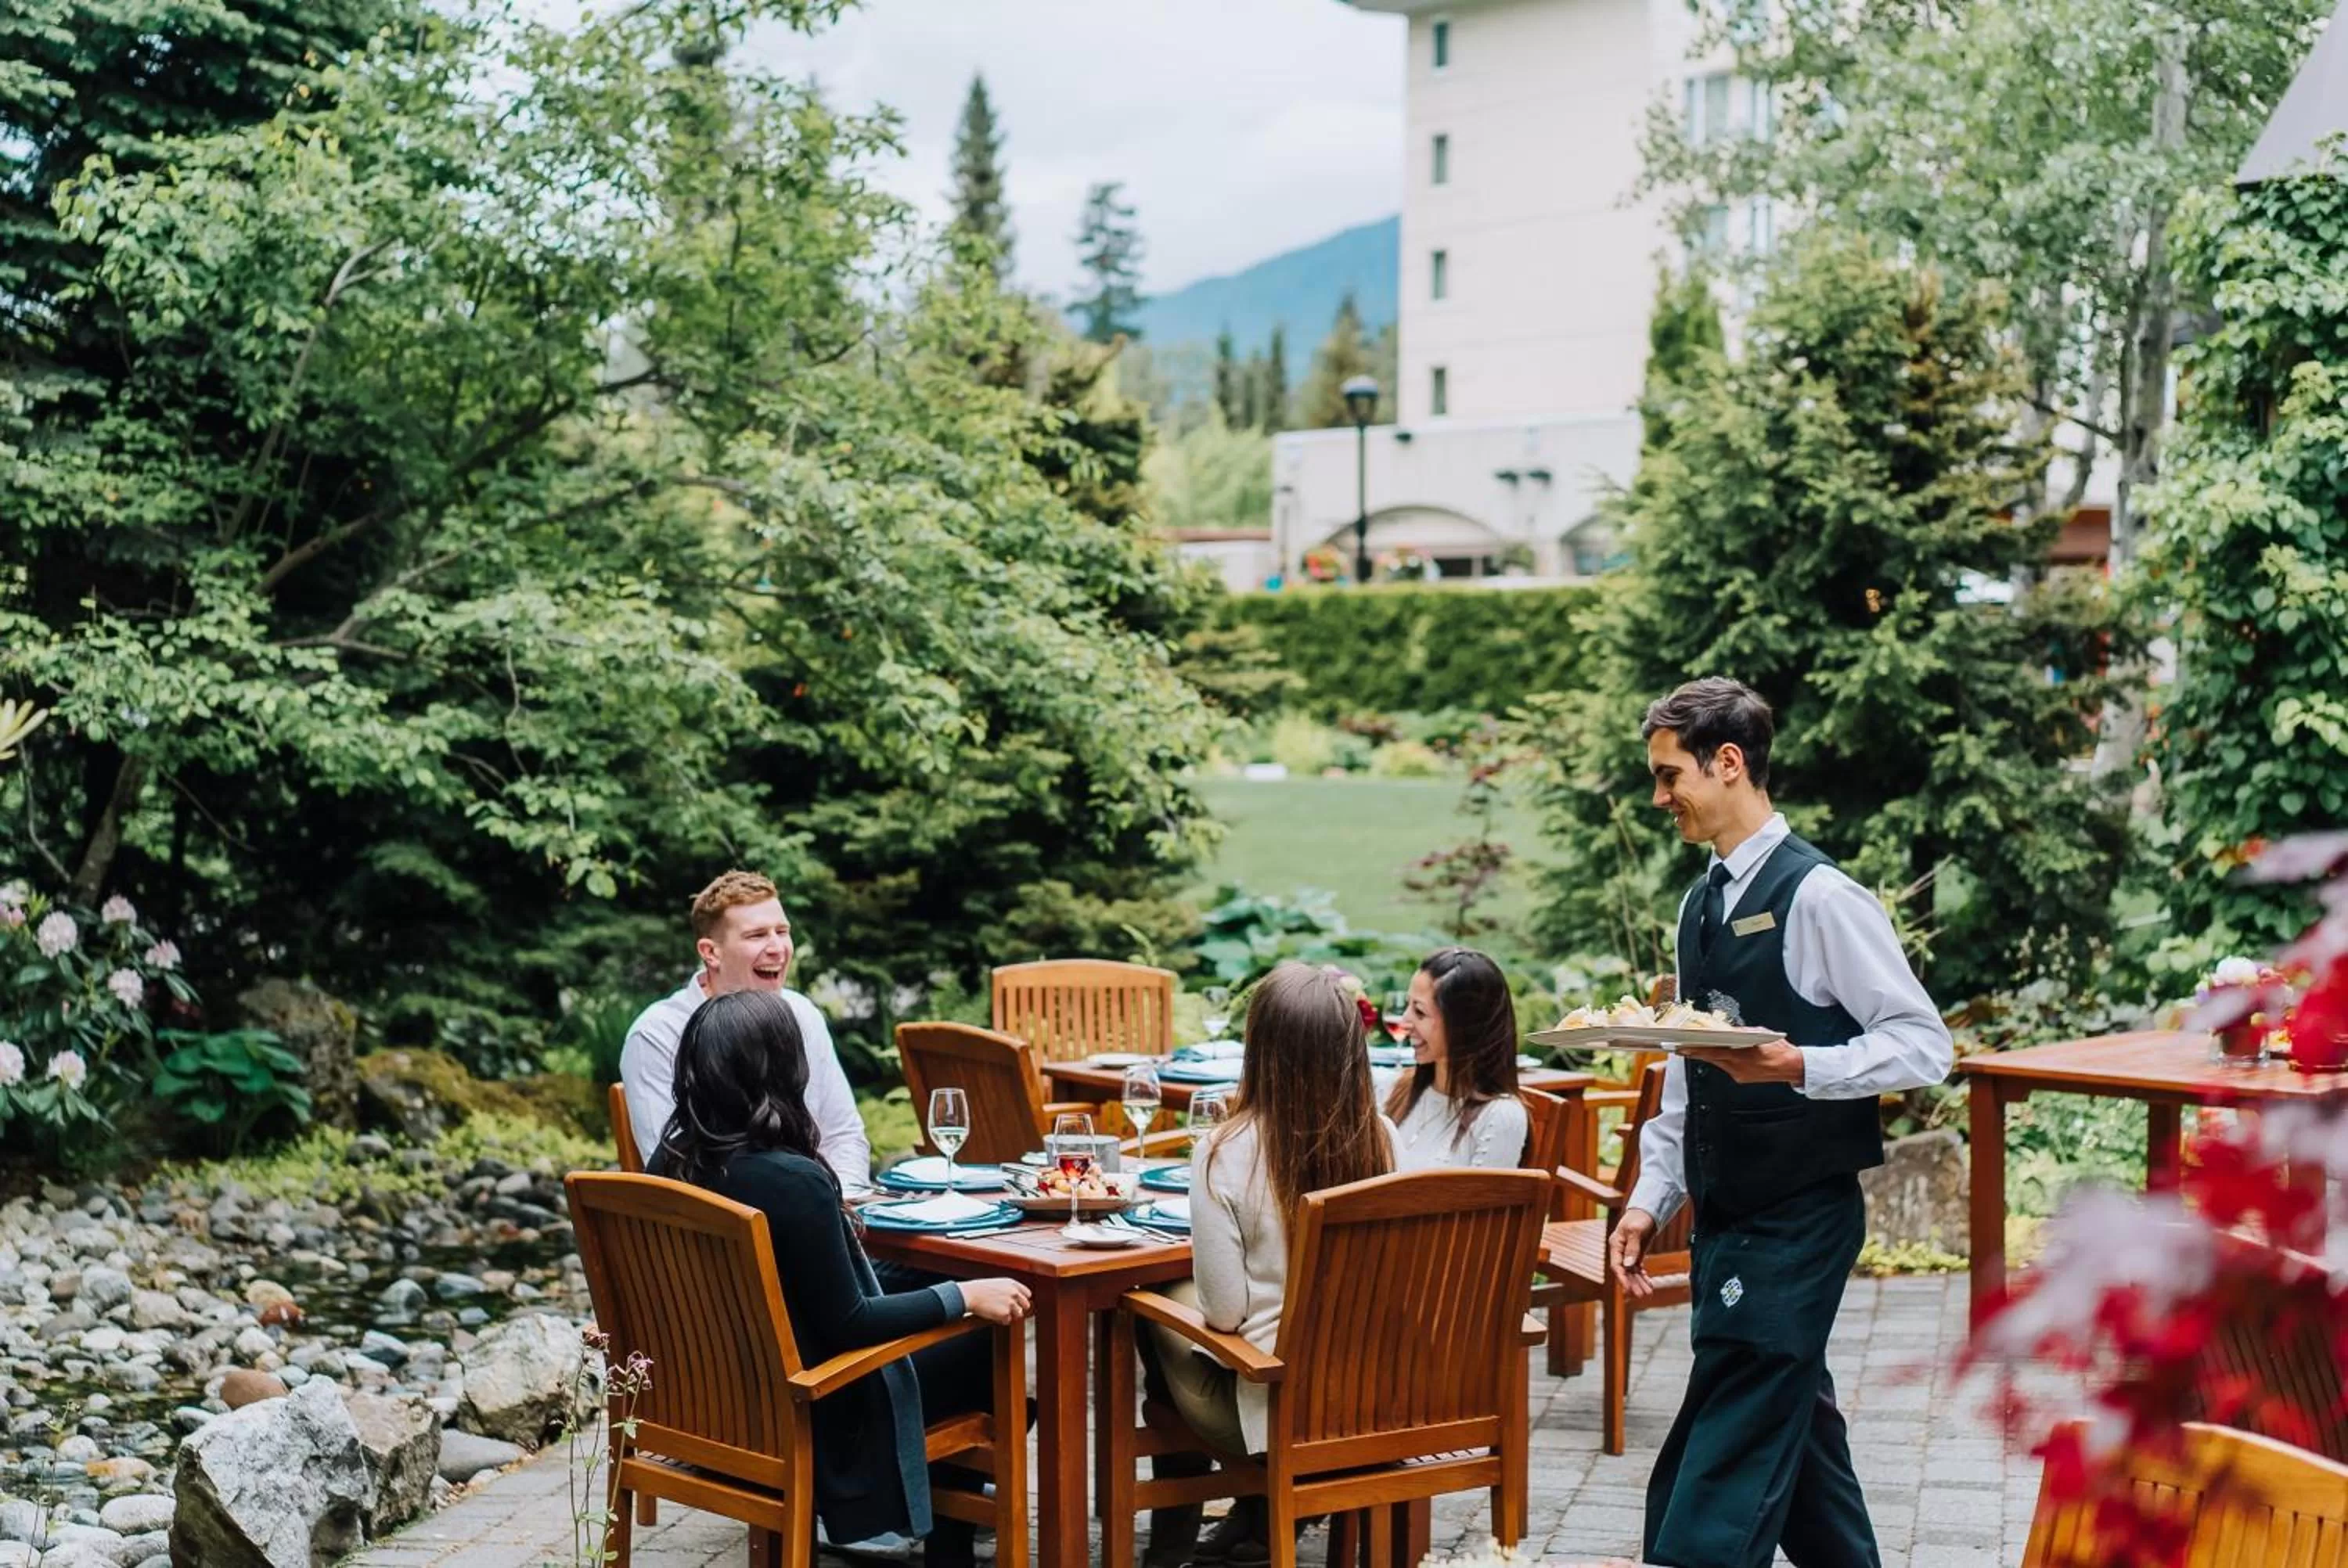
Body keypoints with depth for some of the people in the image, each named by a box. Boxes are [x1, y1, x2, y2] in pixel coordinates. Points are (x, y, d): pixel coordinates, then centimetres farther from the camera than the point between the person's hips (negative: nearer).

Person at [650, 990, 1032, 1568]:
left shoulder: (671, 1160, -6)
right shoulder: (793, 1182, -29)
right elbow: (849, 1324, -22)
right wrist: (965, 1295, -13)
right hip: (804, 1410, -8)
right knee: (984, 1352, 9)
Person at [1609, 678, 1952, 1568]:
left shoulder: (1819, 896, -13)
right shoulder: (1702, 903, 12)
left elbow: (1923, 1044, -14)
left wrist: (1798, 1066, -27)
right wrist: (1650, 1198, 12)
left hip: (1795, 1220, -8)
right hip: (1728, 1216, 8)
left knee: (1724, 1467, -8)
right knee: (1793, 1434, 16)